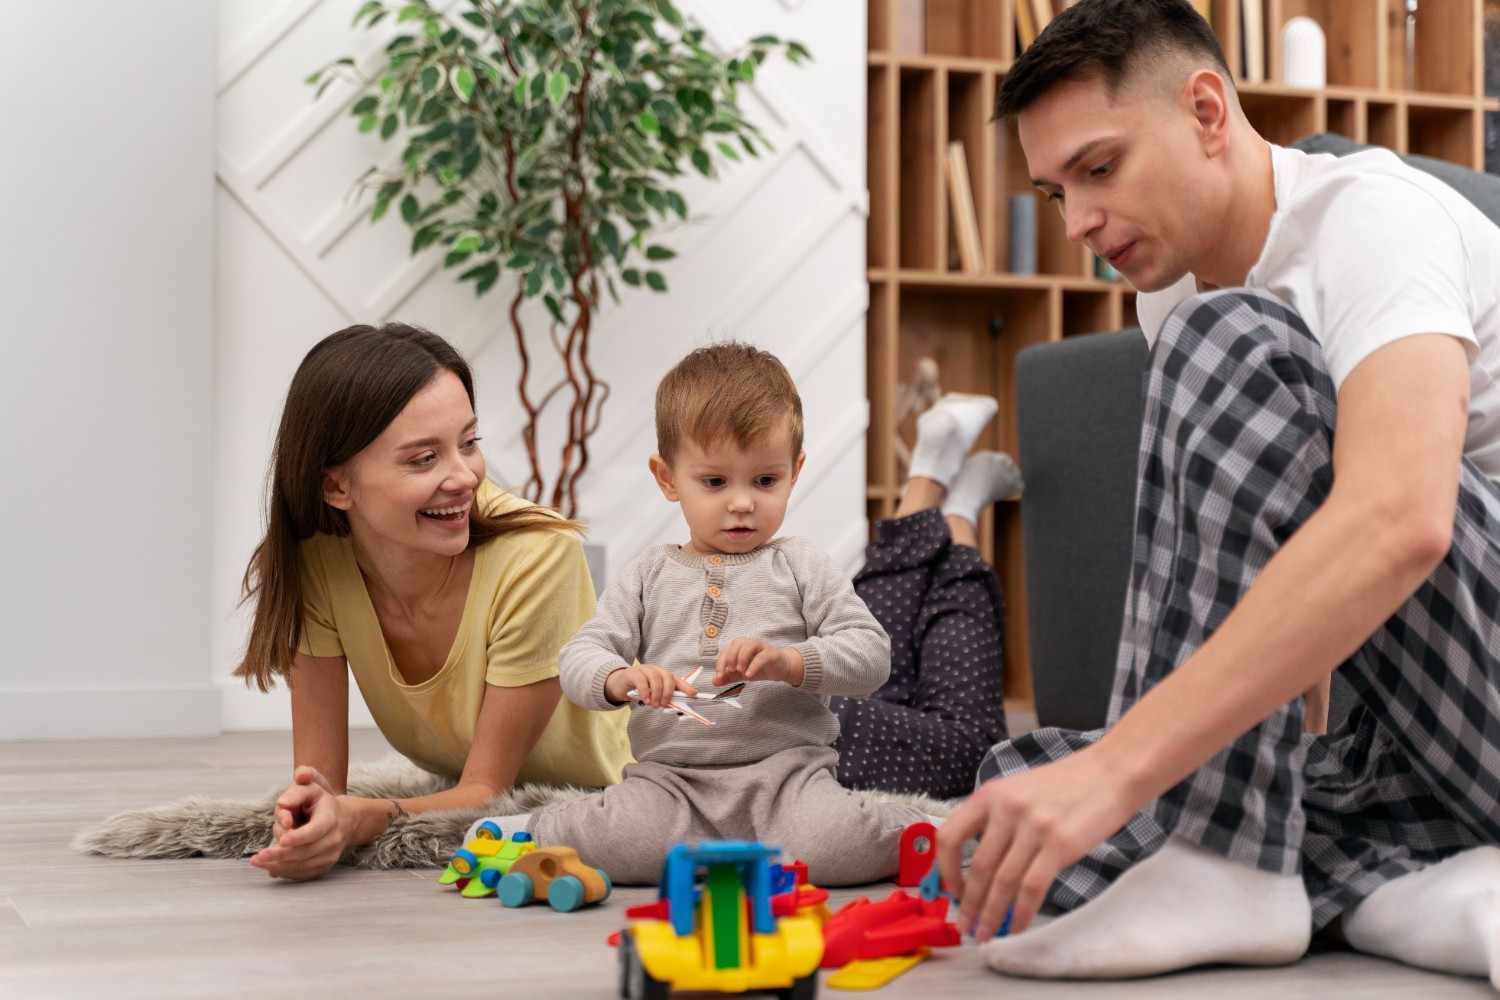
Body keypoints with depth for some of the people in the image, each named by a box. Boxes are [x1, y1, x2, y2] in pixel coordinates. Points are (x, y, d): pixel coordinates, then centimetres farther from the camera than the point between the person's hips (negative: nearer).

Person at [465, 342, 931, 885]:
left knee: (835, 847, -33)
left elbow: (869, 652, 1)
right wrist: (619, 678, -20)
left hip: (786, 770, -1)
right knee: (624, 842, -30)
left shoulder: (802, 568, 9)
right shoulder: (648, 576, 14)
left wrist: (790, 662, -18)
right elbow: (580, 657, 5)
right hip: (671, 775, 1)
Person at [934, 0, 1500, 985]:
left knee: (1225, 349, -24)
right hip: (1419, 745, 9)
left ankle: (1218, 868, -24)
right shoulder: (1175, 288, 11)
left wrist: (1117, 767, -39)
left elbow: (1400, 523, -34)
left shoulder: (1370, 214, -15)